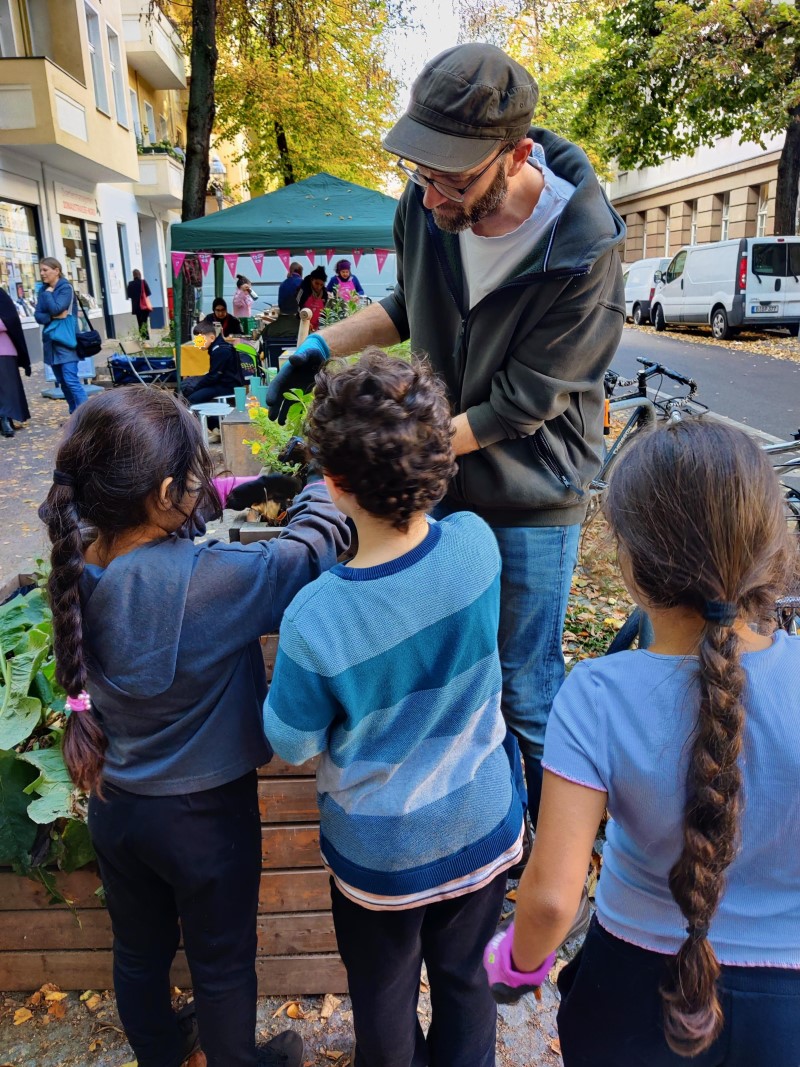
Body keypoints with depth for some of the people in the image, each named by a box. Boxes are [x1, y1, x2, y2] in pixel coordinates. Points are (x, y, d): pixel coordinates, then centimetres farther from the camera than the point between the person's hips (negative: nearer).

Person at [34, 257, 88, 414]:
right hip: (51, 340, 7)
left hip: (66, 340, -7)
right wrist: (53, 317, -13)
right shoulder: (43, 290, 12)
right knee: (62, 382, 10)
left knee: (71, 380, -15)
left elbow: (56, 309, -19)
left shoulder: (66, 288, -7)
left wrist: (48, 293, -4)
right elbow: (38, 315, 4)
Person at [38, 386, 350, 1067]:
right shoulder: (205, 580, -34)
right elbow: (313, 549, -21)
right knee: (222, 962, 22)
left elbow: (152, 528, 5)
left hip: (114, 805, 6)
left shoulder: (77, 571, -14)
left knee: (139, 949, 30)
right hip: (203, 812, -6)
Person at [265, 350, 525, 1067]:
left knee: (384, 1004, 27)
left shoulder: (314, 620, -33)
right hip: (483, 830, 3)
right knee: (465, 981, 29)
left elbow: (291, 745, -14)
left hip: (381, 854, -3)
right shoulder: (478, 544, -23)